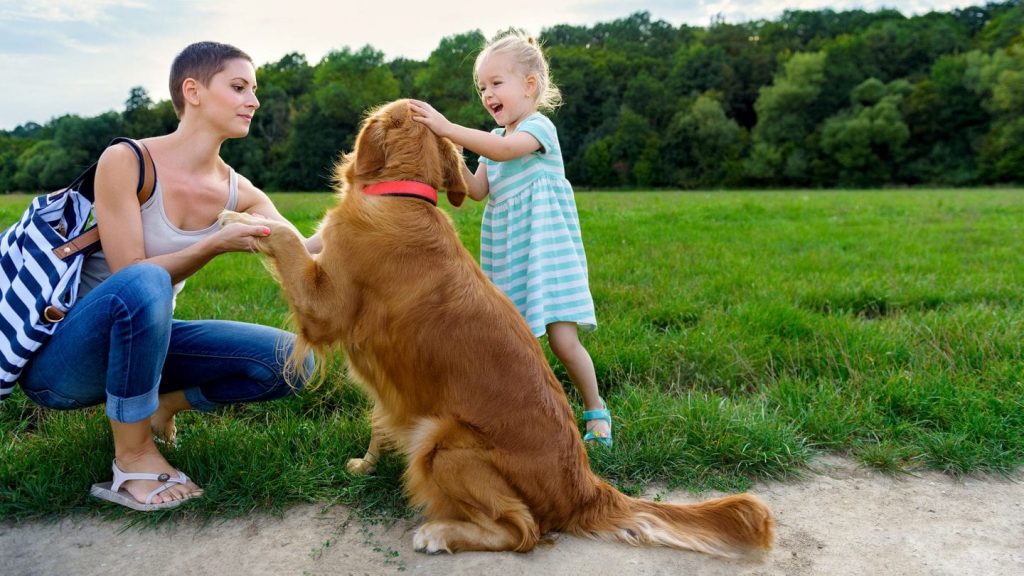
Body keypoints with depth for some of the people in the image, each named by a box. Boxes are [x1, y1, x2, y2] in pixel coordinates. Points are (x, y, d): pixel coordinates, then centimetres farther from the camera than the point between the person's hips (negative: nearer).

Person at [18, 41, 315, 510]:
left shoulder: (238, 192, -3)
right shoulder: (125, 161, -17)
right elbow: (132, 277, -21)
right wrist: (216, 244, -30)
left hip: (139, 342, 5)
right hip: (58, 357, -4)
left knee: (291, 360, -13)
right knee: (142, 285, -39)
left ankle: (157, 403, 7)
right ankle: (133, 455, -18)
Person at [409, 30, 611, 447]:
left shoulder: (539, 127, -8)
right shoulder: (495, 141, 16)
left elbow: (505, 149, -29)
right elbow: (479, 190, 6)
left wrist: (448, 128, -32)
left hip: (545, 250, -7)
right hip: (507, 256, 7)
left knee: (563, 341, -9)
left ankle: (596, 411, 12)